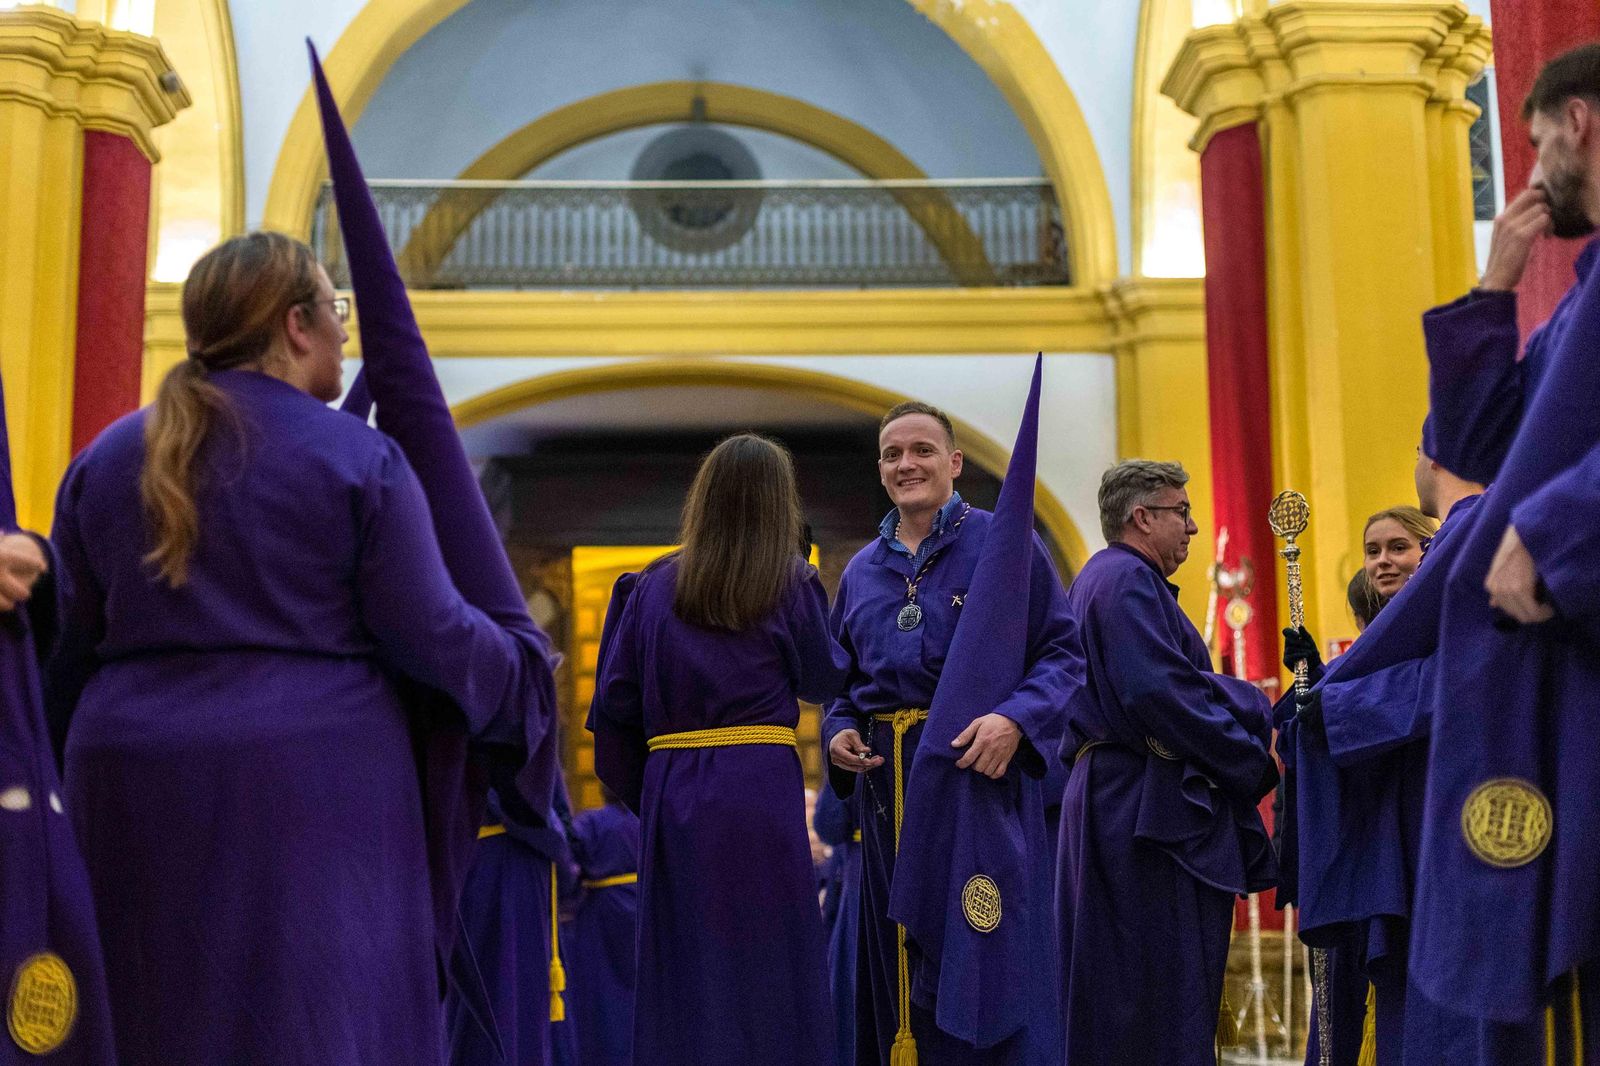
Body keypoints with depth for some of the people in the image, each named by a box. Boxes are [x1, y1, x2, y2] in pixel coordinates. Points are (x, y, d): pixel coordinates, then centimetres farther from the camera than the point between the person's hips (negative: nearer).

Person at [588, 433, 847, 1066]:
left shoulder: (651, 588, 6)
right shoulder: (790, 585, -1)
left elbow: (614, 706, 4)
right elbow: (825, 681, 11)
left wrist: (644, 794, 13)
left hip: (671, 795, 3)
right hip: (761, 789, -3)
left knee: (682, 975, 9)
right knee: (765, 970, 2)